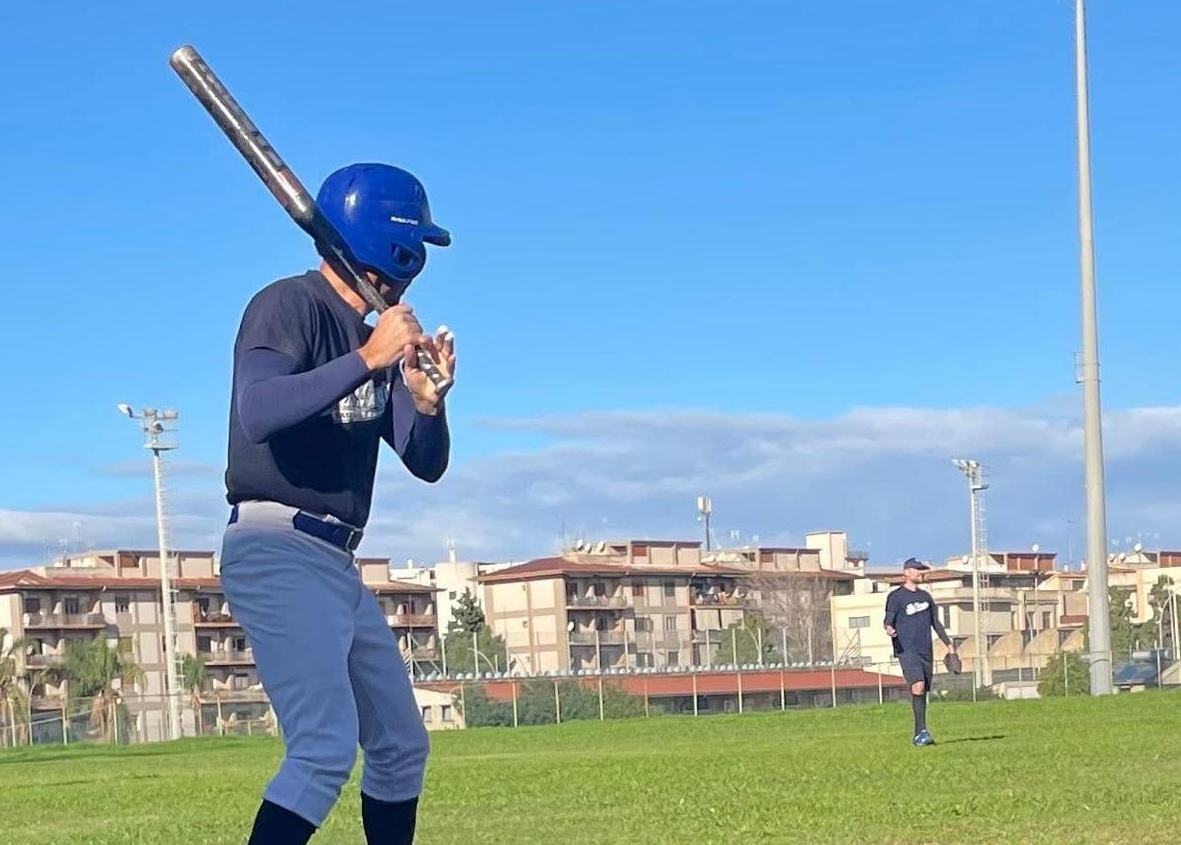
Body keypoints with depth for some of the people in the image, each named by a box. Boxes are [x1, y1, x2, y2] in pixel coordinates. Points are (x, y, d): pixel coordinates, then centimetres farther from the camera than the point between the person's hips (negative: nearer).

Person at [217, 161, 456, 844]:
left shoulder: (378, 341, 15)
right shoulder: (290, 306, -9)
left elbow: (426, 464, 13)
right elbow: (257, 415, -27)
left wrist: (427, 401, -8)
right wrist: (366, 361, -27)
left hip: (337, 563, 10)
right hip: (278, 550, -10)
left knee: (402, 746, 16)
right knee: (326, 750, -21)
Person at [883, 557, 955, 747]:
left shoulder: (926, 596, 19)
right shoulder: (896, 596, 1)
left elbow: (935, 623, 26)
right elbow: (888, 619, -7)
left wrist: (948, 643, 23)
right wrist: (889, 628, -29)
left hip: (926, 651, 6)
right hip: (907, 650, -6)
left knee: (923, 692, 5)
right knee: (918, 686, -22)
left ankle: (918, 735, 11)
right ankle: (922, 731, -25)